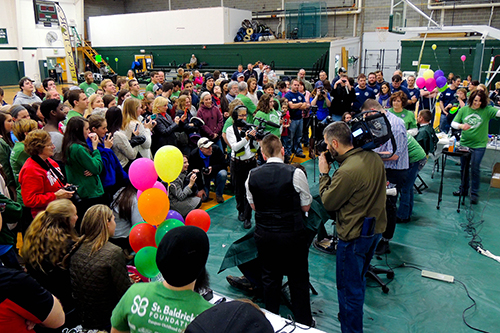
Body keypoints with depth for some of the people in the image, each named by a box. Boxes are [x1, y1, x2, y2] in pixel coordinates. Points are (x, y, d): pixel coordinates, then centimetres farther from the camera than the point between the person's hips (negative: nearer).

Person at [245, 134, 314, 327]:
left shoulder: (252, 175, -5)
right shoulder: (295, 173, -15)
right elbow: (306, 206, -5)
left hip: (263, 235, 3)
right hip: (292, 235, -3)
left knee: (270, 278, 18)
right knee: (298, 279, 13)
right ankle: (304, 322, 28)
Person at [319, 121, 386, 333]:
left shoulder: (347, 171, -30)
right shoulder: (374, 158, -2)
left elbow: (328, 203, -17)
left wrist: (323, 174, -7)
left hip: (354, 236, -10)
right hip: (376, 228, 10)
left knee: (348, 287, 8)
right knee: (358, 279, 28)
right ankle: (353, 315, 47)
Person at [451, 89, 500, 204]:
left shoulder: (487, 110, -7)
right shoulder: (464, 110, 1)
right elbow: (453, 123, -1)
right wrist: (461, 126, -22)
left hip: (479, 145, -3)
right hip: (464, 143, 3)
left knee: (475, 169, -2)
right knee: (463, 168, 14)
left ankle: (474, 193, 11)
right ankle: (463, 189, 31)